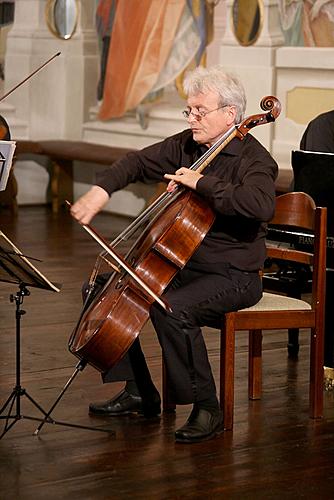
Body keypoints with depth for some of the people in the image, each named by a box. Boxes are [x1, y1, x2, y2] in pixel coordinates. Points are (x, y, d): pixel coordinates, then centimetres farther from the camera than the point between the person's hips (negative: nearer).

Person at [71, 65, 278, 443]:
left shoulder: (253, 159, -17)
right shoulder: (187, 145, 6)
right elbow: (139, 163, 14)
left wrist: (201, 182, -32)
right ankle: (139, 394, 10)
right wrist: (101, 190, -4)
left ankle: (207, 408, -18)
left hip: (233, 277, -9)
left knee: (171, 309, -34)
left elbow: (261, 206, -36)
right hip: (181, 265, 9)